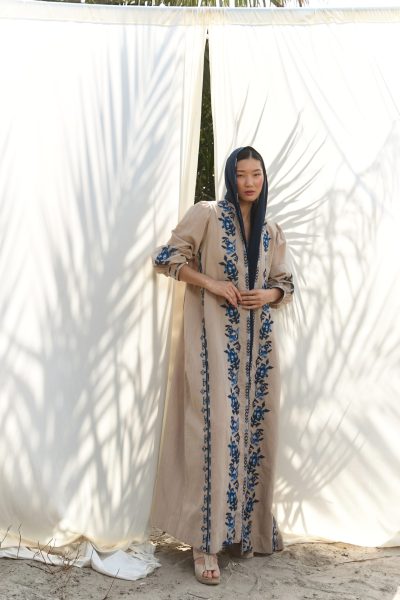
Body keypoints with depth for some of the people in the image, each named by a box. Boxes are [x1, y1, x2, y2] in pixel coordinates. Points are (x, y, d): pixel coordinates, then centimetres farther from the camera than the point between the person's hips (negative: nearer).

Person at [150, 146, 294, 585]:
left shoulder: (272, 232, 14)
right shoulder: (206, 214, -1)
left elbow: (285, 283, 19)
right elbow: (166, 257, -3)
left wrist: (269, 294, -4)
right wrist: (212, 284, -12)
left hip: (257, 341, 5)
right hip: (214, 336, -5)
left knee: (252, 429, 6)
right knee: (216, 428, -12)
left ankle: (243, 528, 20)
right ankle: (205, 543, -6)